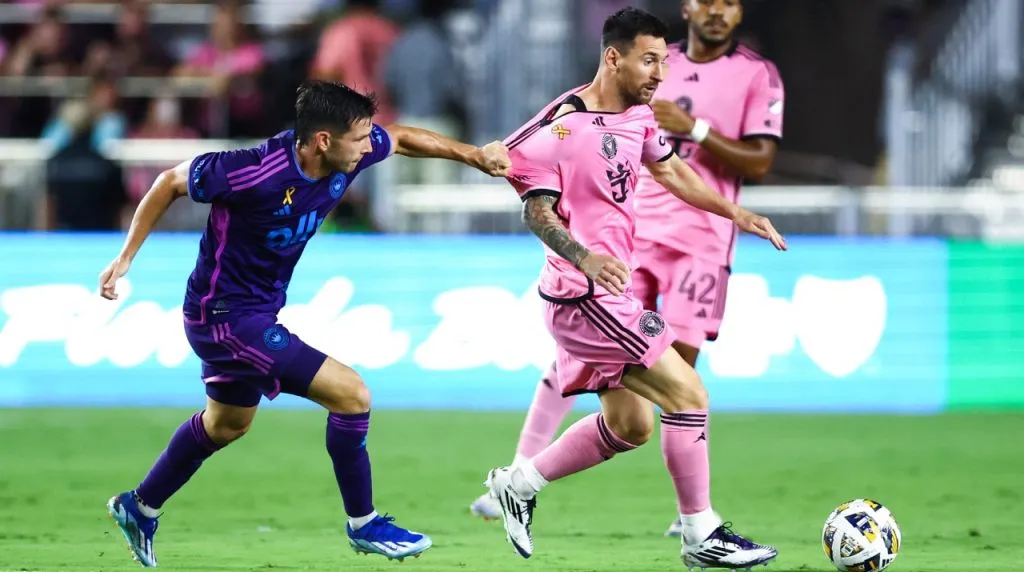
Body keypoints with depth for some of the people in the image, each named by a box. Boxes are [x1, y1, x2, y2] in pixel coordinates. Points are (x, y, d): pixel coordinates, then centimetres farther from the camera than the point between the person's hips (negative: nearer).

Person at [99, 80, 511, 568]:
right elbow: (170, 183, -17)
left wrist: (473, 155, 4)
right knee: (350, 393, -15)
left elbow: (403, 139, 11)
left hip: (256, 312, 9)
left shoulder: (349, 155, -12)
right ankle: (362, 523, 2)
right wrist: (125, 258, -12)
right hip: (226, 314, -9)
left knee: (227, 423, 30)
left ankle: (139, 508, 48)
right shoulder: (255, 173, -31)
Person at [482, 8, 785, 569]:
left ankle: (519, 483, 26)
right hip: (584, 295, -10)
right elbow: (537, 211, -17)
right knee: (688, 395, -11)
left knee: (630, 426, 15)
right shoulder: (563, 126, -18)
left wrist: (734, 212, 16)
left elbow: (668, 169, 25)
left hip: (610, 292, 10)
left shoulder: (638, 116, 8)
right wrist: (585, 258, -34)